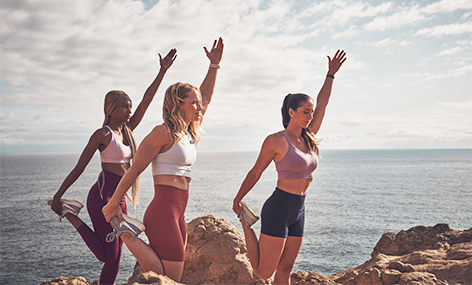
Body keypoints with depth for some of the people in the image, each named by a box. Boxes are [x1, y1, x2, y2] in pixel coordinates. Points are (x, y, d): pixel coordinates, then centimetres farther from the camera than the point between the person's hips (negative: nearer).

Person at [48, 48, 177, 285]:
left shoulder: (127, 131, 10)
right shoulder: (103, 134, -10)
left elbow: (146, 101, 6)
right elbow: (79, 168, -8)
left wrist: (163, 71, 3)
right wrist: (57, 197, -6)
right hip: (102, 197, -8)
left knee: (114, 258, 9)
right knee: (108, 255, -4)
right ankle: (72, 216, 9)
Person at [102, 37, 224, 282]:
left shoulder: (189, 133, 15)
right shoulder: (164, 132, -9)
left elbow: (205, 97, 26)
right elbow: (135, 169, -7)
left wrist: (214, 65, 26)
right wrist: (113, 203, -5)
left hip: (177, 215, 9)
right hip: (163, 210, -9)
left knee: (173, 276, 9)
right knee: (171, 278, -8)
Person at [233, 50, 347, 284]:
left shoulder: (308, 138, 9)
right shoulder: (276, 140, -9)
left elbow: (322, 103, 18)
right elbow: (255, 173, -1)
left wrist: (331, 74, 22)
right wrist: (237, 201, 7)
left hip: (298, 213, 7)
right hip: (278, 209, -7)